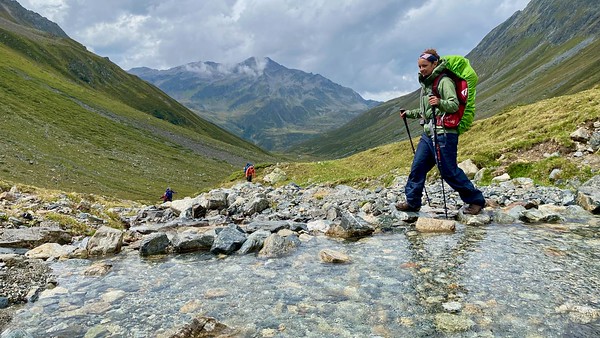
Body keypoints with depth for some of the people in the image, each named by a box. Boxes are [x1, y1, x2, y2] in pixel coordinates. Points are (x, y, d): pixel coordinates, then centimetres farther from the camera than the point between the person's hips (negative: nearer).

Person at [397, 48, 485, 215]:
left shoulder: (444, 81, -7)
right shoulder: (426, 83, 20)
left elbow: (454, 105, -18)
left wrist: (440, 102, -35)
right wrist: (410, 113, 26)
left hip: (443, 134, -8)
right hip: (428, 133, 8)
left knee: (449, 171, -4)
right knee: (417, 167, 4)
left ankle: (476, 200, 13)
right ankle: (412, 202, 14)